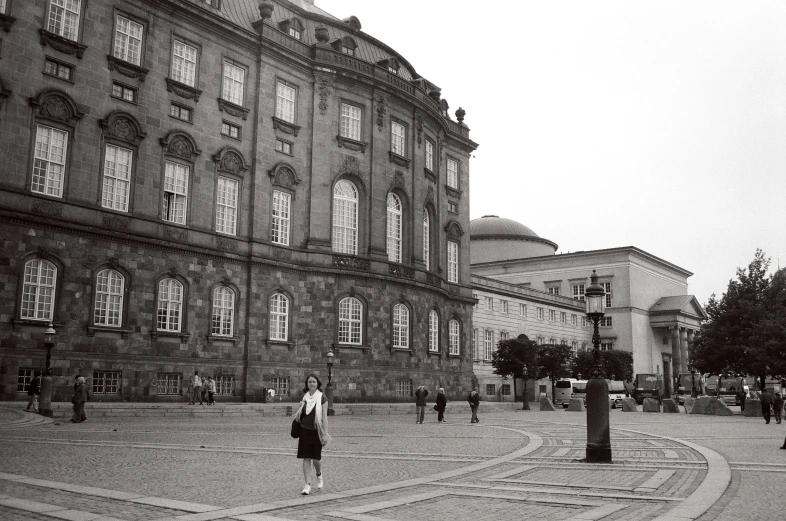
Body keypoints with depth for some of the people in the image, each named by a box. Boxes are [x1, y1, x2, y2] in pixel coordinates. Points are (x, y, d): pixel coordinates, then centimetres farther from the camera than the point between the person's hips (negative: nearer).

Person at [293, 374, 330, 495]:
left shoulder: (322, 397, -5)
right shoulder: (304, 397, 6)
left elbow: (324, 417, -7)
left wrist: (325, 434, -11)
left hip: (316, 432, -3)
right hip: (304, 431, 3)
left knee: (316, 457, 1)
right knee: (306, 458, 0)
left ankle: (319, 475, 33)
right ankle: (307, 485, 5)